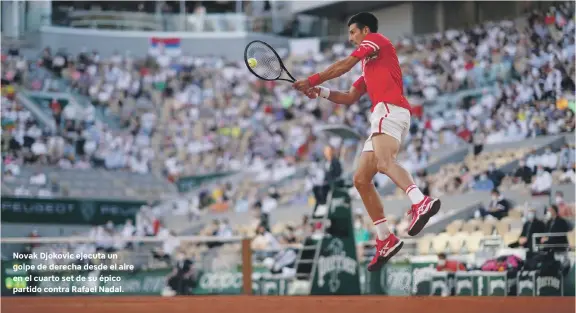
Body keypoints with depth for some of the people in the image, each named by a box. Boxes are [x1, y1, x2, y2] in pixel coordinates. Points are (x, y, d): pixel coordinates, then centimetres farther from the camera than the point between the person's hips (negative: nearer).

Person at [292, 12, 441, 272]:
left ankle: (421, 202, -59)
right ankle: (386, 240, 1)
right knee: (361, 180, 5)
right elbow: (349, 98, 33)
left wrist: (312, 81, 14)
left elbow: (343, 66, 6)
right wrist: (321, 92, 18)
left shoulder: (376, 40, 11)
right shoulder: (368, 66, 35)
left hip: (390, 110, -10)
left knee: (383, 162, -35)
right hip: (382, 117, 10)